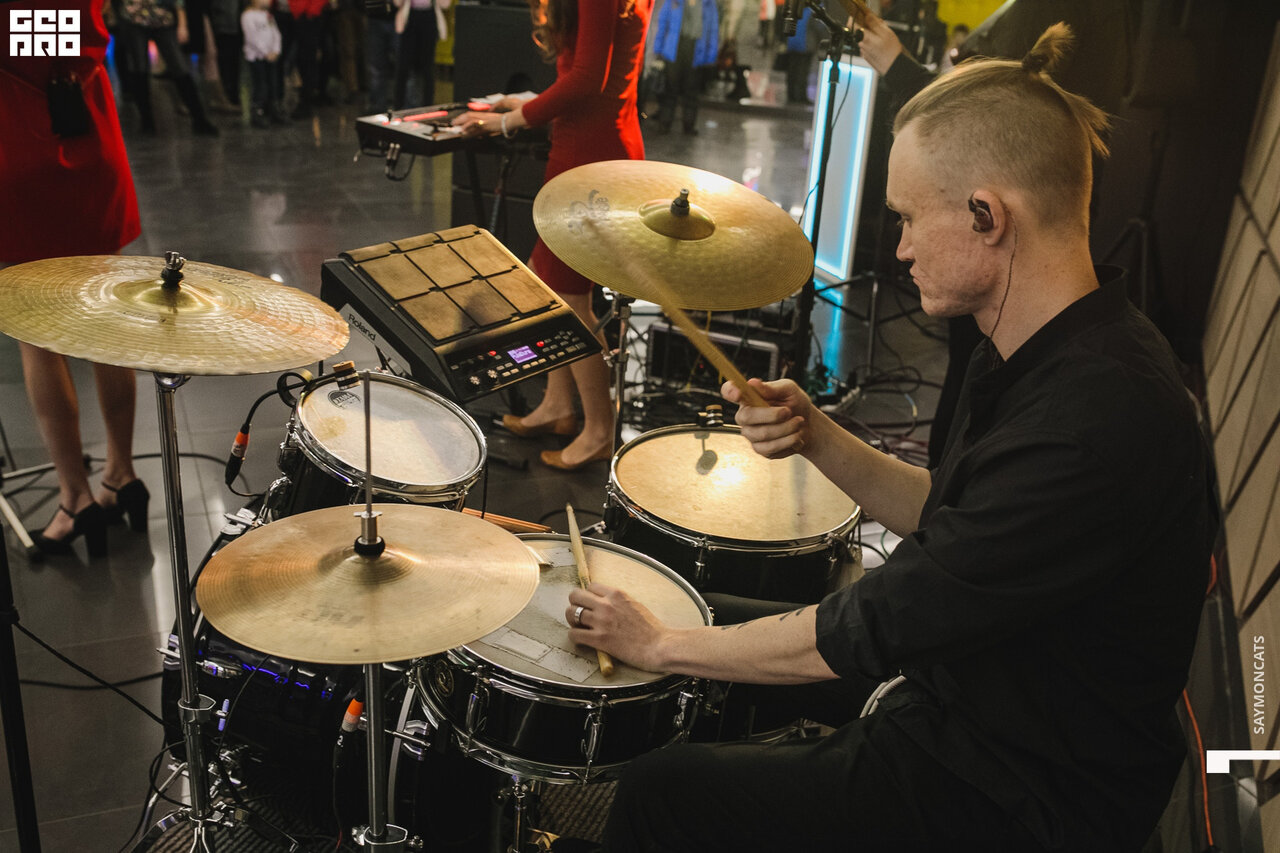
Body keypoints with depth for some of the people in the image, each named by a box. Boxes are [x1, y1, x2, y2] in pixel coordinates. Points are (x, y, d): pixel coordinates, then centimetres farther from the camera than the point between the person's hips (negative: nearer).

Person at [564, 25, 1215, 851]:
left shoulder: (1096, 423, -33)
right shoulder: (1046, 350, -1)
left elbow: (878, 630, -27)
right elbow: (950, 518, 9)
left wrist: (662, 644, -14)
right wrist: (818, 437, -7)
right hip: (966, 691, 9)